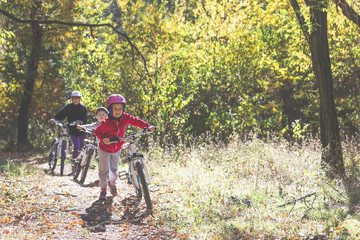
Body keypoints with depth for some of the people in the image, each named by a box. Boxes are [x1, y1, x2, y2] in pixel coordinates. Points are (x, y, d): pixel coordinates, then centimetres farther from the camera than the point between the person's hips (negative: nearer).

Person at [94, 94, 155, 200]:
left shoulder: (125, 118, -16)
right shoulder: (106, 123, -27)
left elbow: (135, 121, -9)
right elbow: (97, 131, -18)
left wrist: (148, 126, -20)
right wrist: (103, 138, -36)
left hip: (117, 149, 4)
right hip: (105, 149, -4)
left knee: (114, 169, 14)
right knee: (104, 170, 3)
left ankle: (112, 183, 43)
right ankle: (103, 189, 22)